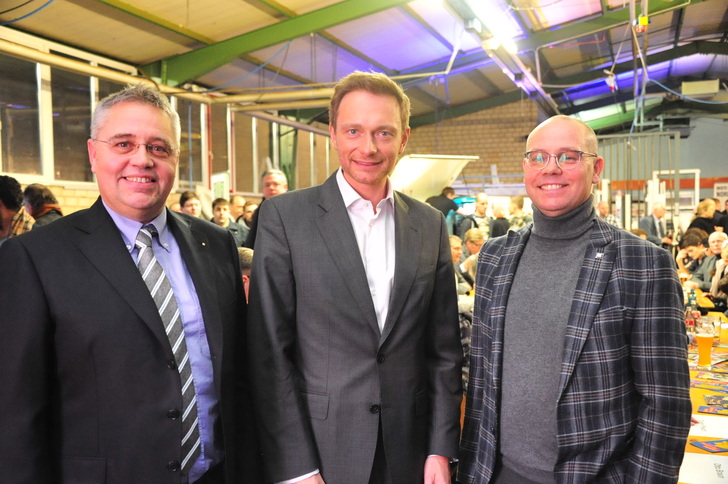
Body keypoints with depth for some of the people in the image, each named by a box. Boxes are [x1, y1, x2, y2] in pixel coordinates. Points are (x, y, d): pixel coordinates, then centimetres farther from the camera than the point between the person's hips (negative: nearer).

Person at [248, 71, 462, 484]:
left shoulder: (431, 225, 2)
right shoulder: (284, 216, -8)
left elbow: (444, 349, 5)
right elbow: (270, 352, -9)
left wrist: (442, 449, 0)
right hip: (317, 450, -3)